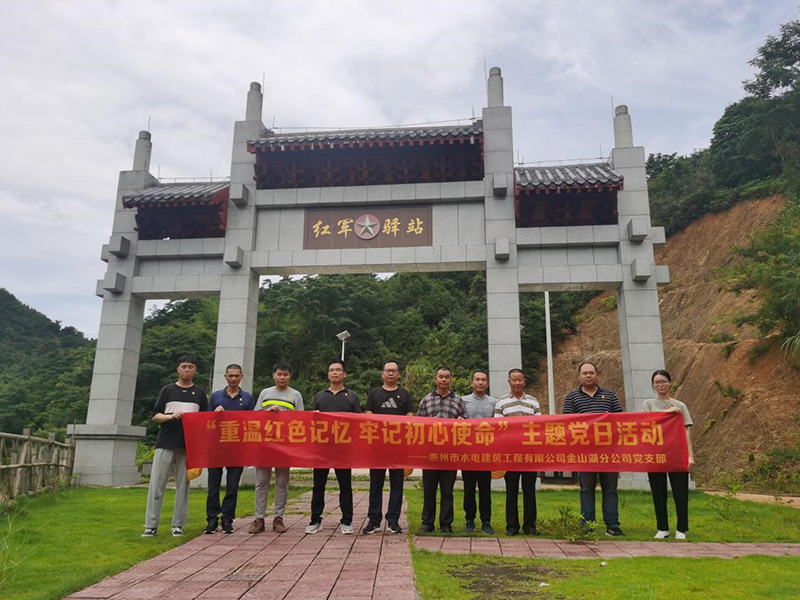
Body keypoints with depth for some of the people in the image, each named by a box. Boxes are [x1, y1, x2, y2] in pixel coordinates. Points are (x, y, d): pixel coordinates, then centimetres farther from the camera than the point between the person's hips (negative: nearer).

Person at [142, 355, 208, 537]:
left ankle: (178, 524, 12)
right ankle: (151, 525, 5)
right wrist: (170, 416, -12)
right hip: (165, 443, 0)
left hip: (188, 446, 1)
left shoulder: (200, 393, 11)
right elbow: (155, 416, 7)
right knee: (157, 484, -2)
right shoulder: (167, 390, 9)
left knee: (183, 486, 4)